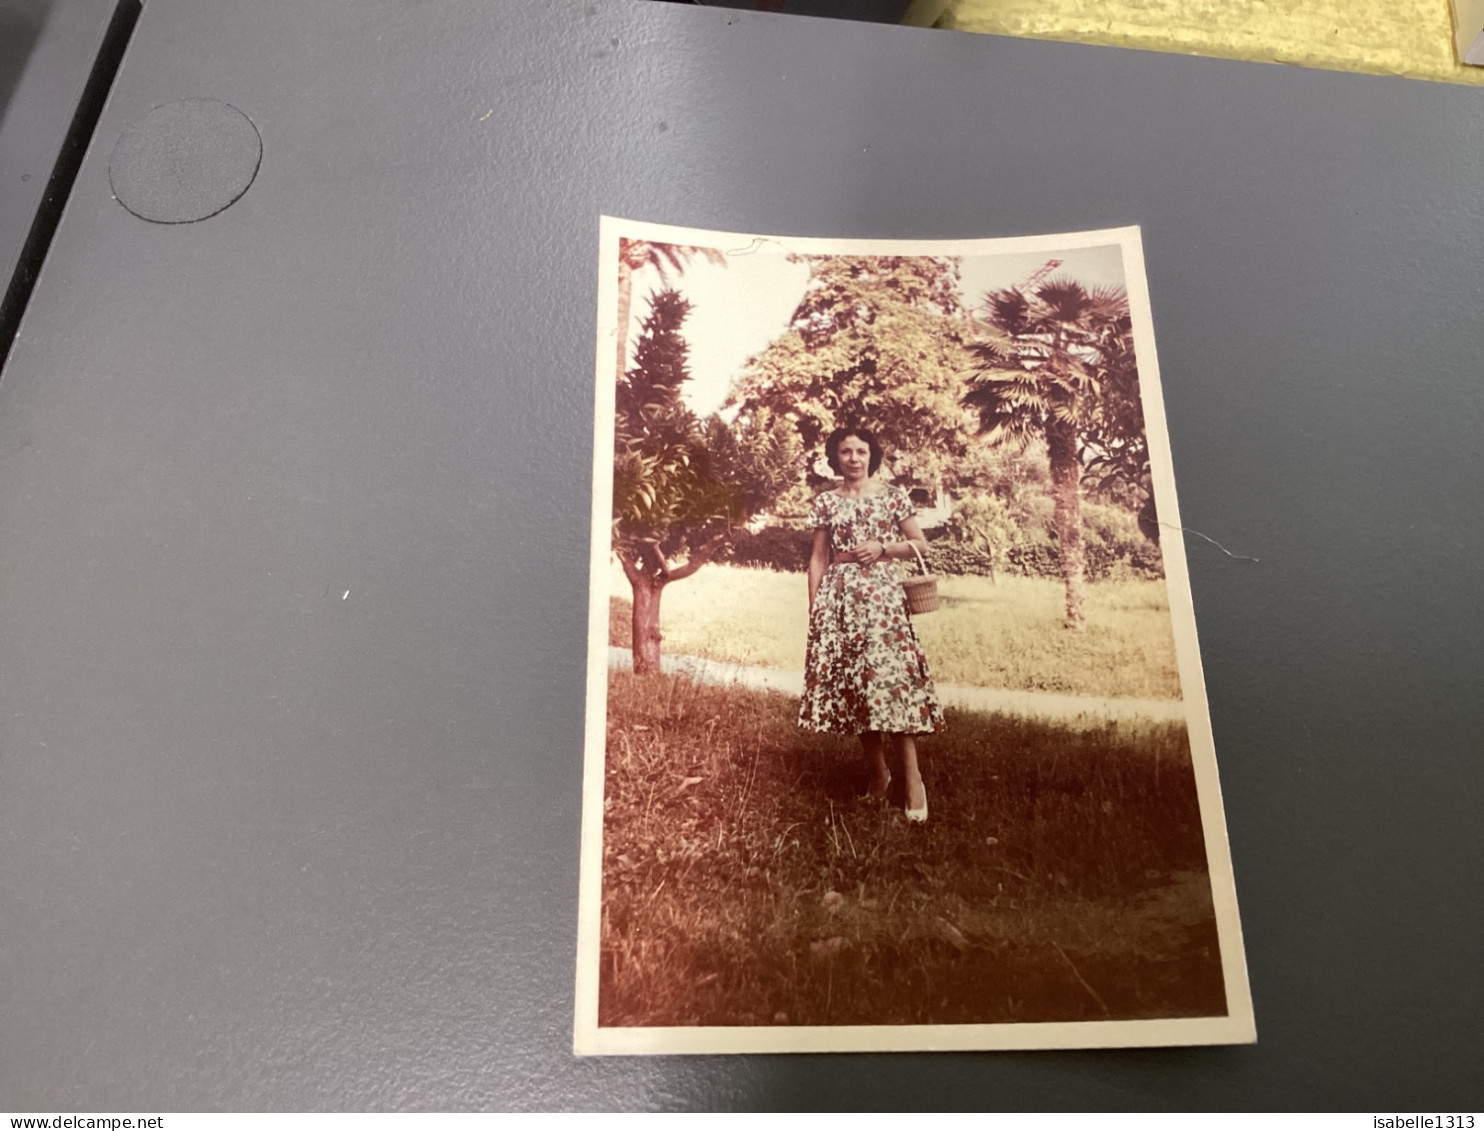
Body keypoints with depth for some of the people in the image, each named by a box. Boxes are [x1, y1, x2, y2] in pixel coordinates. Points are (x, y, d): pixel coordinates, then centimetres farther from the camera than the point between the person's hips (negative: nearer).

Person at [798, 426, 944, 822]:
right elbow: (818, 558, 11)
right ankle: (877, 773, 18)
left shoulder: (893, 496, 6)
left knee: (889, 678, -12)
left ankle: (912, 779, -5)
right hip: (838, 597, 3)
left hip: (881, 593, -2)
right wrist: (813, 608, 5)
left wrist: (882, 547, -7)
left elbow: (920, 544, 9)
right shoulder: (825, 501, 10)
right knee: (852, 684, 3)